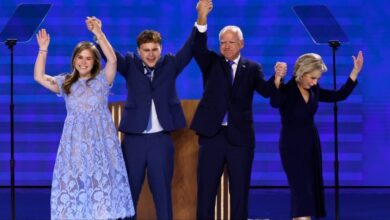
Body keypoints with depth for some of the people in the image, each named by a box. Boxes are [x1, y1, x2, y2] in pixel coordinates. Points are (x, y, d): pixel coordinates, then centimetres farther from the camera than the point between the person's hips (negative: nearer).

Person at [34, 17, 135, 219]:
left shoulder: (102, 80, 4)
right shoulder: (66, 82, 12)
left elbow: (112, 60, -12)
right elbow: (39, 77, 4)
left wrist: (99, 34, -22)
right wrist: (43, 50, -5)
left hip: (100, 140, -2)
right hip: (75, 141, 2)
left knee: (102, 181, -5)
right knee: (73, 182, -3)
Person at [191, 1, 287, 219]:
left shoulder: (252, 68, 6)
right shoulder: (211, 62, 6)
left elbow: (266, 91, -8)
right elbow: (198, 48, -14)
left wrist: (277, 77, -32)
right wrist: (202, 18, -32)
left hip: (240, 136, 0)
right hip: (212, 134, 0)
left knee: (240, 190, 5)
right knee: (206, 189, 3)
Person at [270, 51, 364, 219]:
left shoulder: (314, 91, 5)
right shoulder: (286, 89, -14)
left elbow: (340, 95, 10)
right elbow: (274, 103, -35)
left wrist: (355, 72, 5)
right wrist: (277, 79, -50)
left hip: (312, 143, 7)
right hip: (292, 144, -7)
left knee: (312, 188, 7)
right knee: (301, 189, -14)